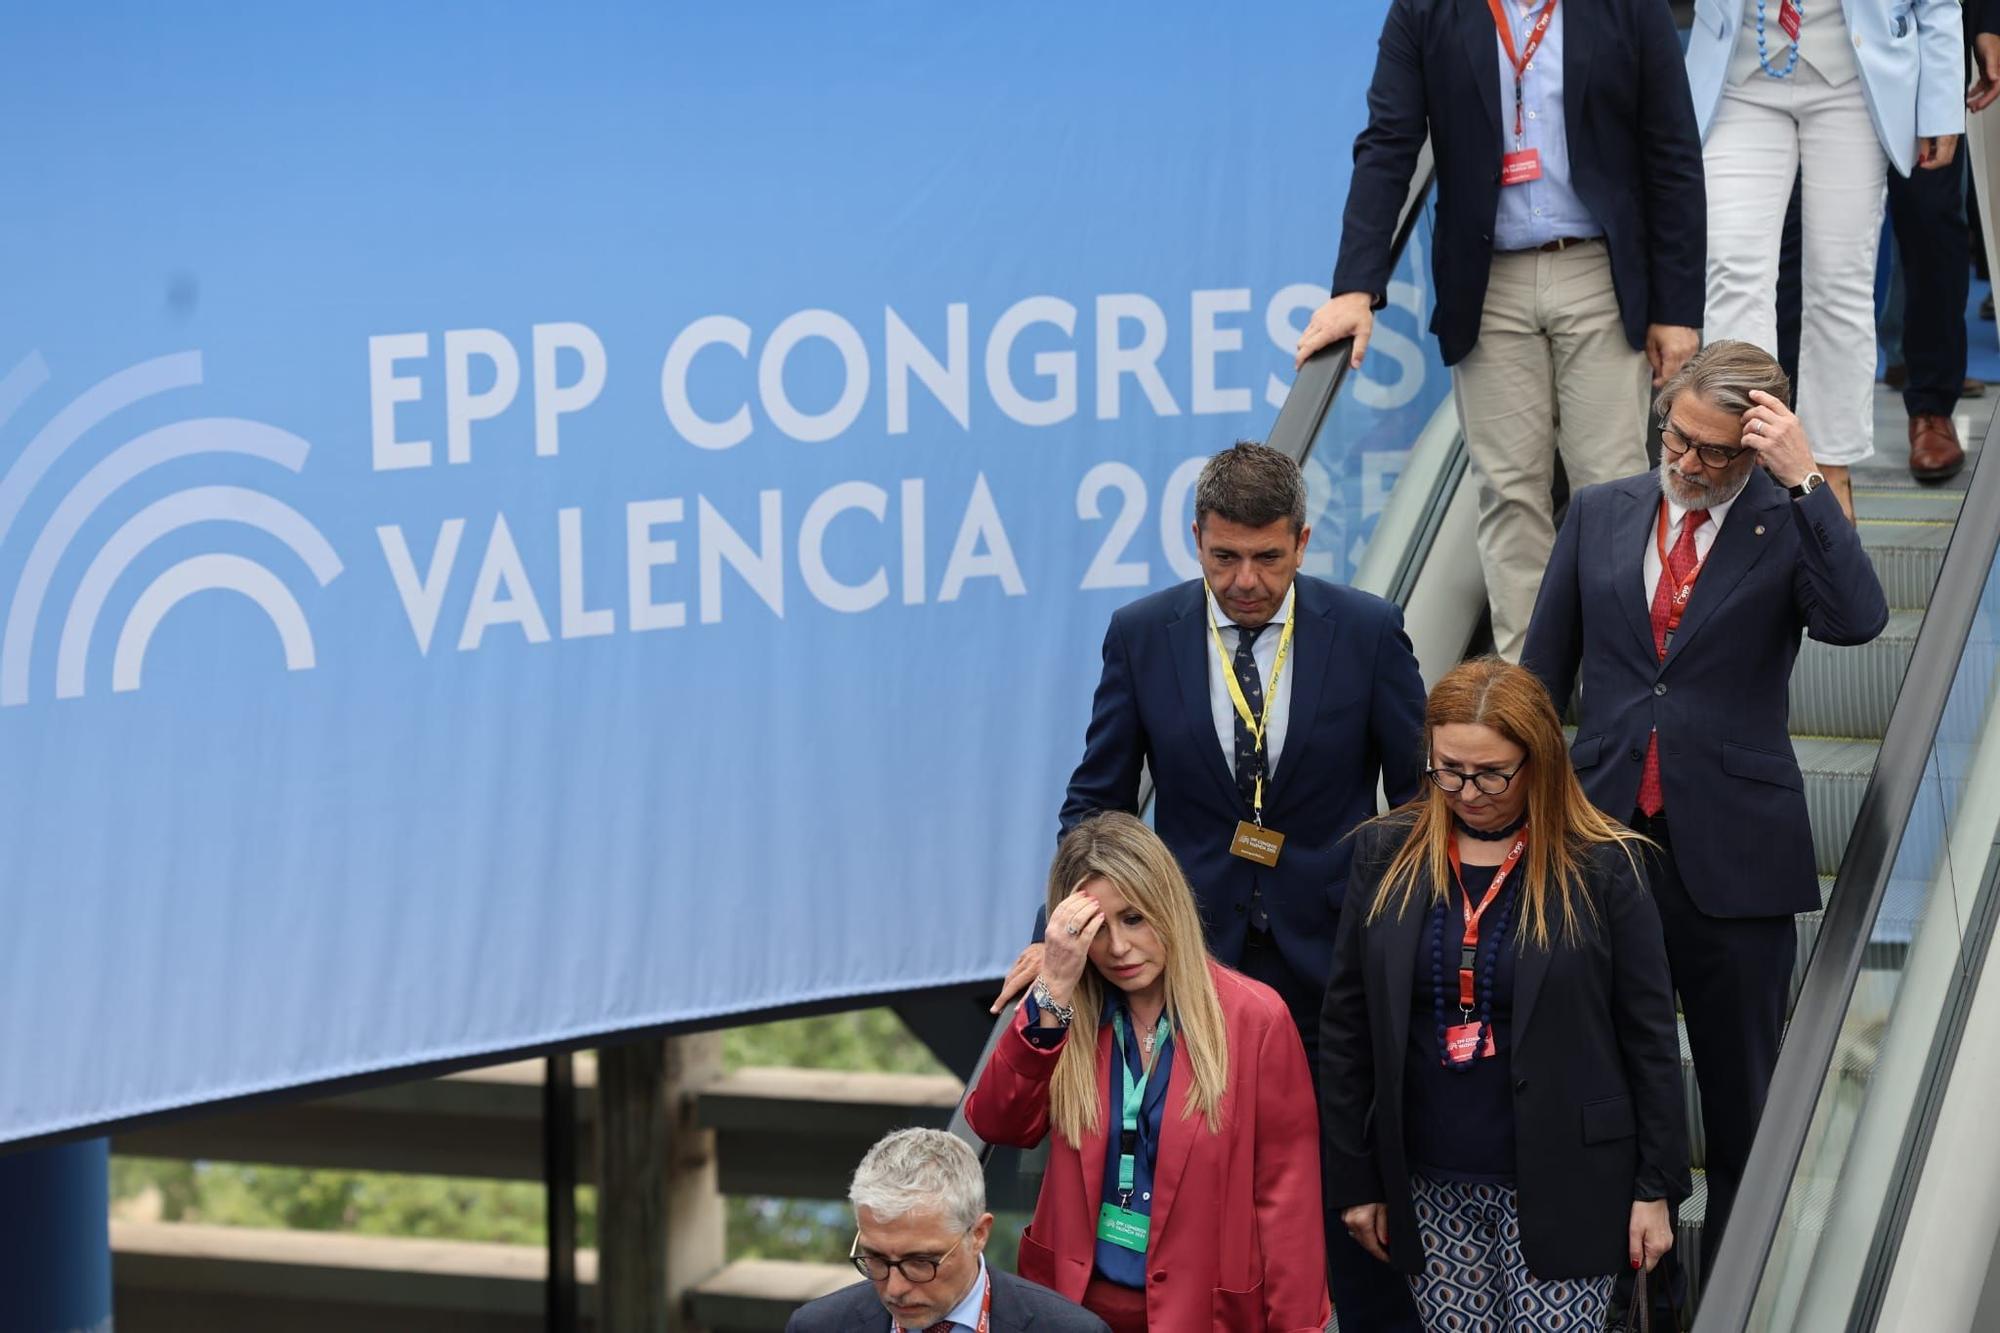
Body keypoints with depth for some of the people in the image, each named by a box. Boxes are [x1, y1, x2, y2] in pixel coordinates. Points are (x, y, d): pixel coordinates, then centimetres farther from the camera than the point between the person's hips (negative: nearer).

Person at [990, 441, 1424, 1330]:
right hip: (1195, 949, 1)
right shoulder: (1142, 636, -2)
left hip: (1335, 955, -1)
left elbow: (1423, 799, 3)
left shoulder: (1368, 632, -4)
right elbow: (1098, 801, 3)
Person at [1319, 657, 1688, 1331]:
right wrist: (1354, 1178, 6)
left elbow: (1649, 1036, -2)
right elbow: (1347, 1026, 7)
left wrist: (1656, 1187, -3)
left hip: (1560, 1186, -3)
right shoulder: (1387, 855, 2)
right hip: (1432, 1187, 3)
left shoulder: (1600, 868, -5)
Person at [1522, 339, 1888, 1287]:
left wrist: (1804, 481, -25)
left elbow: (1857, 620, -23)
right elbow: (1544, 672, 12)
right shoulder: (1599, 515, 7)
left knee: (1740, 1096, 7)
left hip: (1732, 849, -3)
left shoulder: (1789, 525, -3)